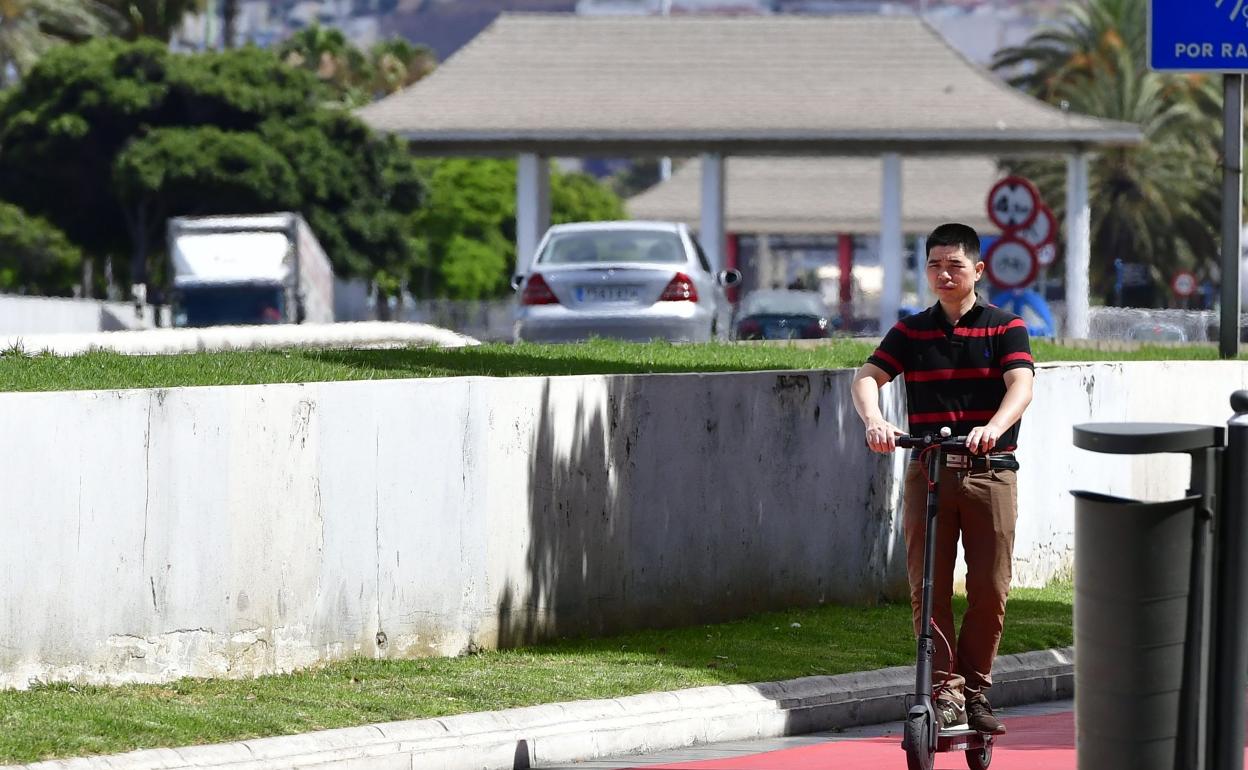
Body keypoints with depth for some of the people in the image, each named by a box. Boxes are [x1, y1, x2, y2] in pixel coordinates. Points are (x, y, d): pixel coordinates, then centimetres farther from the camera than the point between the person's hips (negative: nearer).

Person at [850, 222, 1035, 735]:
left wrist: (992, 429, -32)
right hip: (927, 471, 1)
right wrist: (874, 420, -27)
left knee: (990, 588, -2)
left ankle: (975, 689, 12)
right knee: (928, 587, -5)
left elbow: (1020, 385, -12)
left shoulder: (1005, 328, 4)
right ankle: (944, 692, -1)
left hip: (990, 472, -1)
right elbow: (868, 376, -4)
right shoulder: (911, 332, 9)